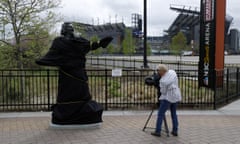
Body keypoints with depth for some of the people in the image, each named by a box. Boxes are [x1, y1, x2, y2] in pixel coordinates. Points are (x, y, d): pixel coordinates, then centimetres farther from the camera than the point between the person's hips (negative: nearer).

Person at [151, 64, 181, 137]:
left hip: (168, 97, -8)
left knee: (160, 114, 1)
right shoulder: (172, 72, -4)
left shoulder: (163, 81, -23)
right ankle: (175, 131, 19)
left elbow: (163, 92, -11)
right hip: (176, 96, 8)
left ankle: (158, 131, 2)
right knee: (174, 113, 17)